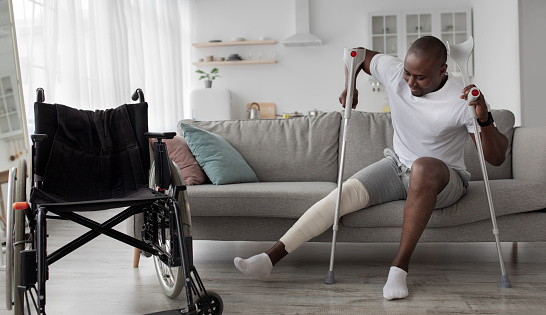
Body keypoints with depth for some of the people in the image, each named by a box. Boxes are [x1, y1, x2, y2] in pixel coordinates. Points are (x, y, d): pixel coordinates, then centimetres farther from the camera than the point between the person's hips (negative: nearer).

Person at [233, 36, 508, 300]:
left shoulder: (461, 100, -23)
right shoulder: (393, 71, -12)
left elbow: (497, 158, -25)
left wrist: (484, 118, -41)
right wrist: (350, 86, -8)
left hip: (446, 179, -4)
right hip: (398, 166, 4)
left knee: (423, 166, -41)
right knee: (344, 193, -19)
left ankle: (400, 266, -35)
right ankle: (270, 258, -23)